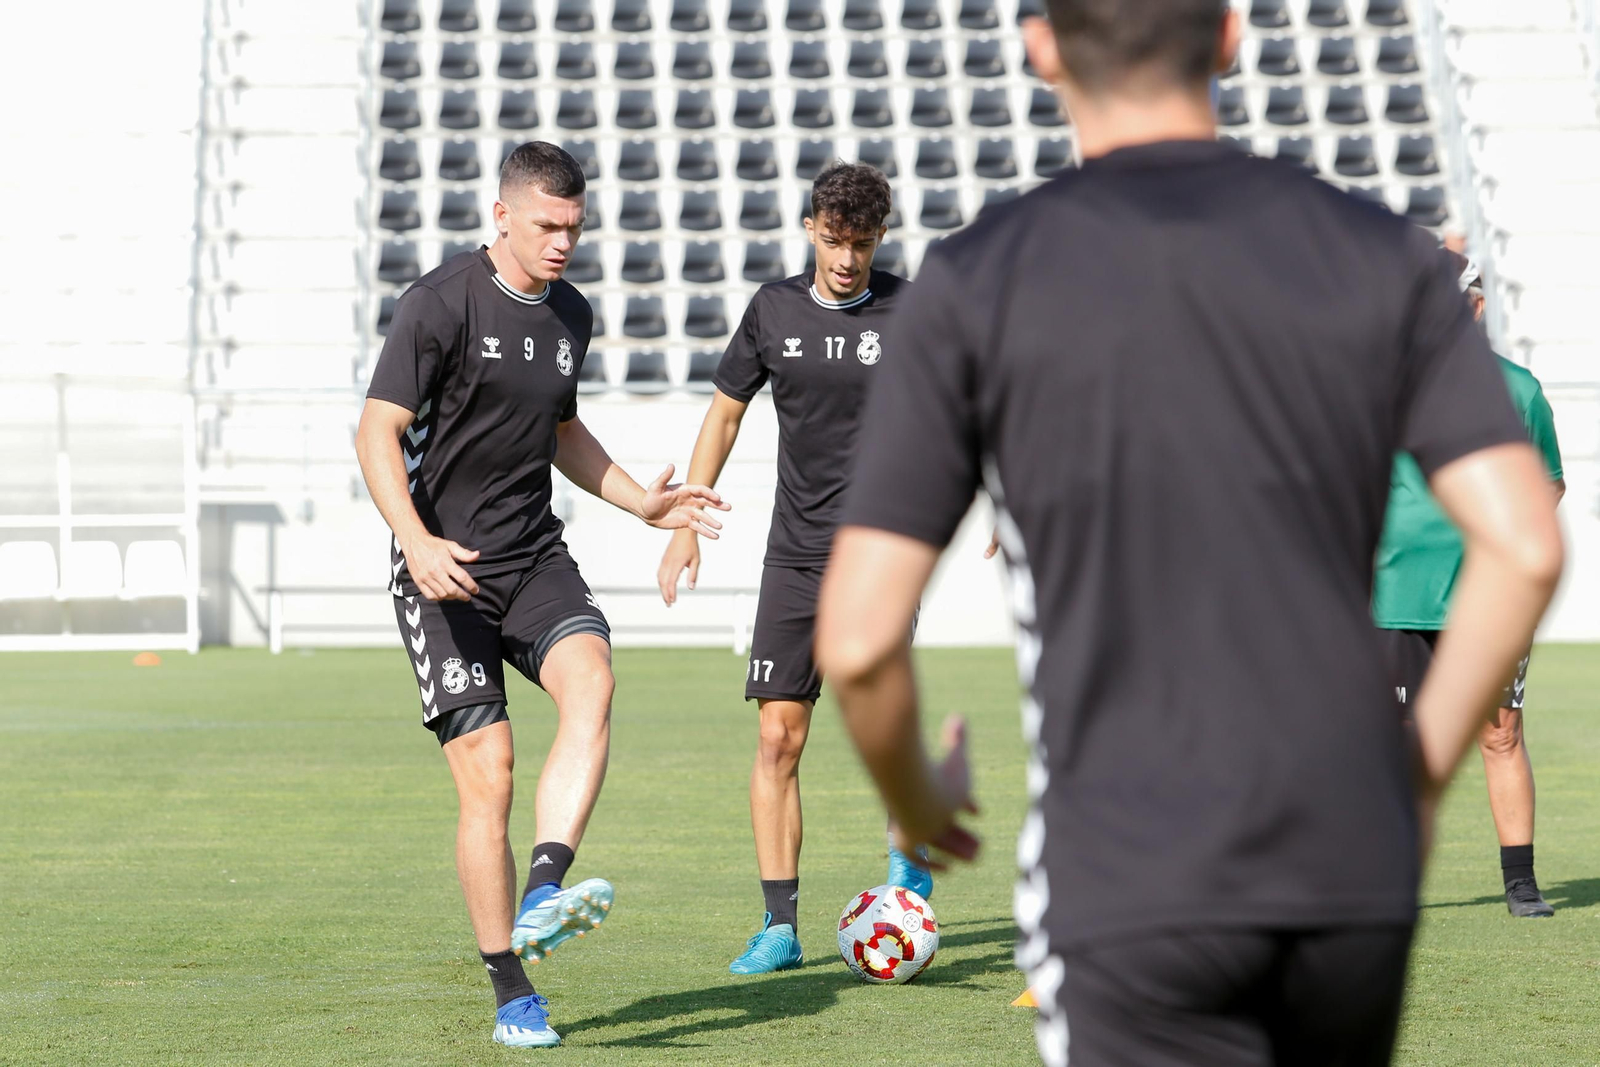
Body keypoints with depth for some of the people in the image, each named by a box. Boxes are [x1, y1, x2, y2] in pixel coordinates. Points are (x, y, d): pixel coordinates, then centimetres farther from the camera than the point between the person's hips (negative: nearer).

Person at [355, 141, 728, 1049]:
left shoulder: (572, 315, 12)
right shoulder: (443, 302, -9)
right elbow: (377, 433, -12)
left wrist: (643, 502, 16)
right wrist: (416, 541, -27)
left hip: (536, 558, 5)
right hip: (445, 573, -5)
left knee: (591, 679, -27)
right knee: (487, 775, -9)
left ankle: (541, 898, -36)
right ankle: (513, 998, 1)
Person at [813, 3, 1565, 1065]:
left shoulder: (977, 282, -3)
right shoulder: (1385, 256, 4)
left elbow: (860, 638, -6)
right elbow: (1524, 548, -4)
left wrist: (918, 801, 14)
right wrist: (1421, 773, 9)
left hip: (1128, 887, -3)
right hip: (1355, 867, 3)